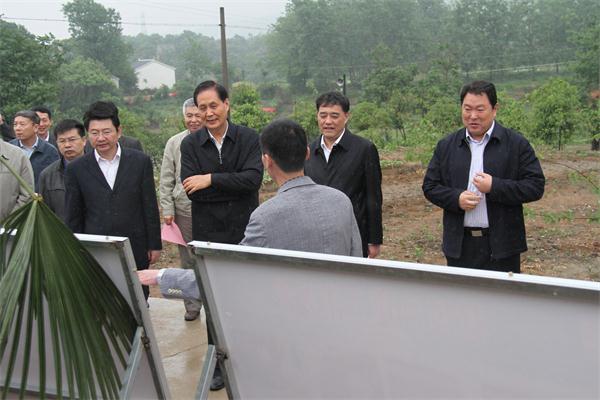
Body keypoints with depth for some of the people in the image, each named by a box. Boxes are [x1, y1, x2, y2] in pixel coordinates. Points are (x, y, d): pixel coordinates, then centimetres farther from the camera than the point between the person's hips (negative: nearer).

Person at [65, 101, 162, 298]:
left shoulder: (140, 161, 1)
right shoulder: (76, 169, 2)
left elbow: (150, 208, 5)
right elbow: (73, 217, 7)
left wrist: (154, 245, 4)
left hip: (135, 251, 0)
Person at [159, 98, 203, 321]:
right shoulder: (174, 143, 5)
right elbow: (166, 180, 7)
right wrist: (167, 209, 2)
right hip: (184, 210, 2)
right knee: (188, 260, 10)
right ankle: (192, 306, 21)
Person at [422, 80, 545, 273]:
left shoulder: (517, 144, -2)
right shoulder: (446, 146, 8)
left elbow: (536, 186, -6)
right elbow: (430, 186, 10)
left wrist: (494, 186, -17)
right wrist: (456, 199, -10)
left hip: (501, 245, -3)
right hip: (460, 245, 3)